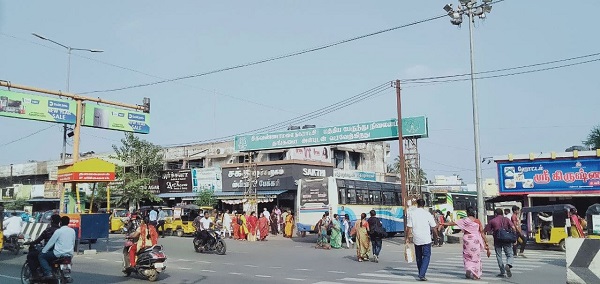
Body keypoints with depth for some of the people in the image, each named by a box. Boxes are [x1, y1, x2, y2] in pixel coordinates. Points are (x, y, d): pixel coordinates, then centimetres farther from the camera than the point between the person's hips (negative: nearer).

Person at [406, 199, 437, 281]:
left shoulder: (411, 214, -2)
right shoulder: (427, 214, -6)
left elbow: (409, 227, -3)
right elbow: (433, 227, 1)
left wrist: (407, 238, 6)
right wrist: (436, 235, 18)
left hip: (416, 239, 3)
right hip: (426, 239, -3)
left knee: (418, 257, 17)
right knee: (426, 256, 1)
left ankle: (421, 274, 27)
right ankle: (422, 275, -13)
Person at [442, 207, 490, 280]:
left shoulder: (464, 220, -2)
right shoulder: (478, 221, -1)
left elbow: (453, 223, 0)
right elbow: (482, 233, -2)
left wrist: (443, 223, 11)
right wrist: (486, 242, 4)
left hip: (467, 239, 0)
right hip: (476, 240, 0)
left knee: (467, 256, 14)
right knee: (476, 257, 10)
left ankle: (468, 269, -8)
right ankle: (476, 274, 10)